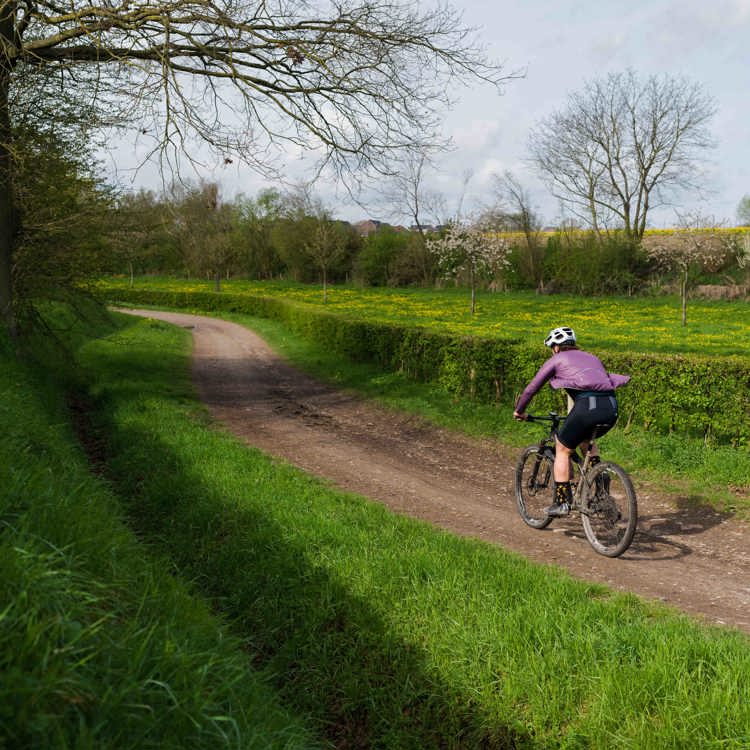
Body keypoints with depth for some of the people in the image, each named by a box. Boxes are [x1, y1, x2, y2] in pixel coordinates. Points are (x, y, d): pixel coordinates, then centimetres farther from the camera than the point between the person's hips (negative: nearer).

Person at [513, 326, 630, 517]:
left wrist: (519, 411, 36)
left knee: (562, 450, 14)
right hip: (611, 408, 6)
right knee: (585, 439, 35)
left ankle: (562, 502, 10)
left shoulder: (556, 360, 17)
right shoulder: (591, 357, 31)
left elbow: (532, 388, 22)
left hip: (587, 406, -6)